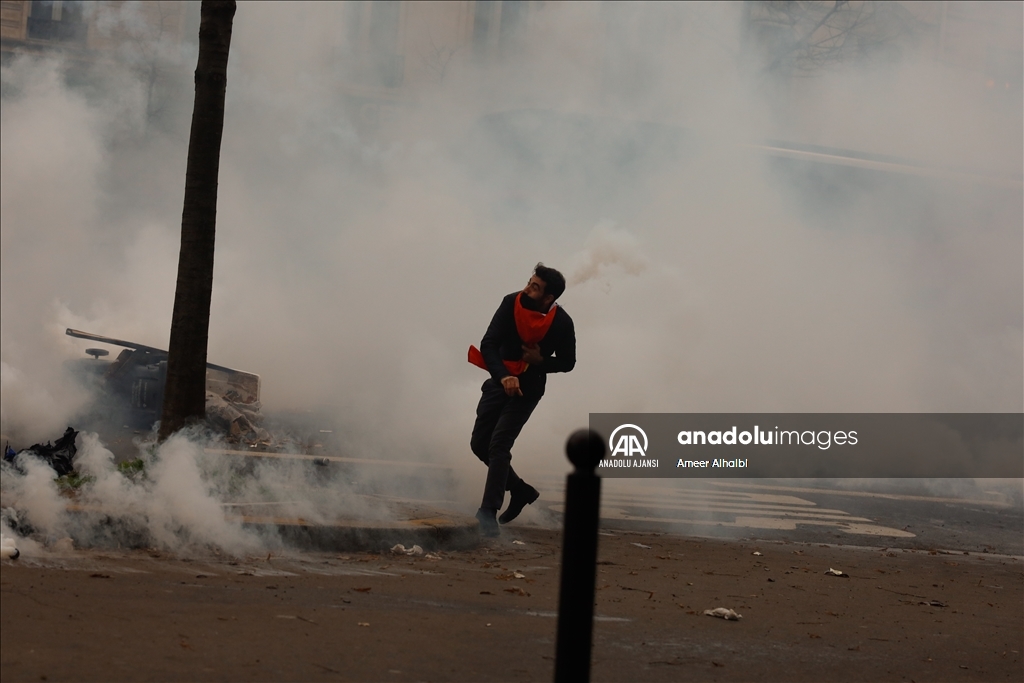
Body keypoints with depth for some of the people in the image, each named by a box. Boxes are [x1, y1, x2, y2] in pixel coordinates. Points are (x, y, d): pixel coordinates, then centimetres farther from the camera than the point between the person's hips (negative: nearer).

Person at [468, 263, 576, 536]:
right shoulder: (512, 303, -18)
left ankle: (489, 511, -16)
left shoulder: (562, 323, -20)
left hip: (528, 388, -4)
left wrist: (540, 362, -23)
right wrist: (503, 376, -38)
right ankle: (520, 491, 24)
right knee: (480, 443, 5)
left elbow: (567, 363, -3)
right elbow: (489, 344, -21)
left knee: (498, 444, -17)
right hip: (500, 381, 4)